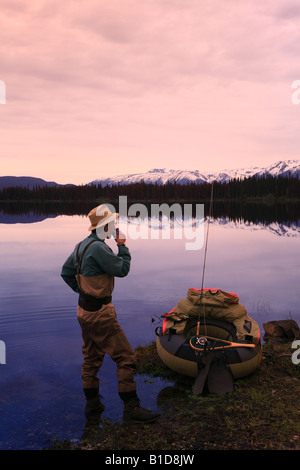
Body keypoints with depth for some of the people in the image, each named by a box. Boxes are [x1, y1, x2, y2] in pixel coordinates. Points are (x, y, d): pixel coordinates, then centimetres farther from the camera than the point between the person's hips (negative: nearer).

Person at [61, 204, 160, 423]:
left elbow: (66, 272, 17)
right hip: (100, 314, -10)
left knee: (91, 358, 19)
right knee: (125, 357, -2)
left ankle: (92, 404, 30)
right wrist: (122, 246, -6)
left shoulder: (82, 245, 8)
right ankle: (131, 407, 5)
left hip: (85, 310, 10)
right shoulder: (98, 248, -22)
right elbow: (122, 269, -16)